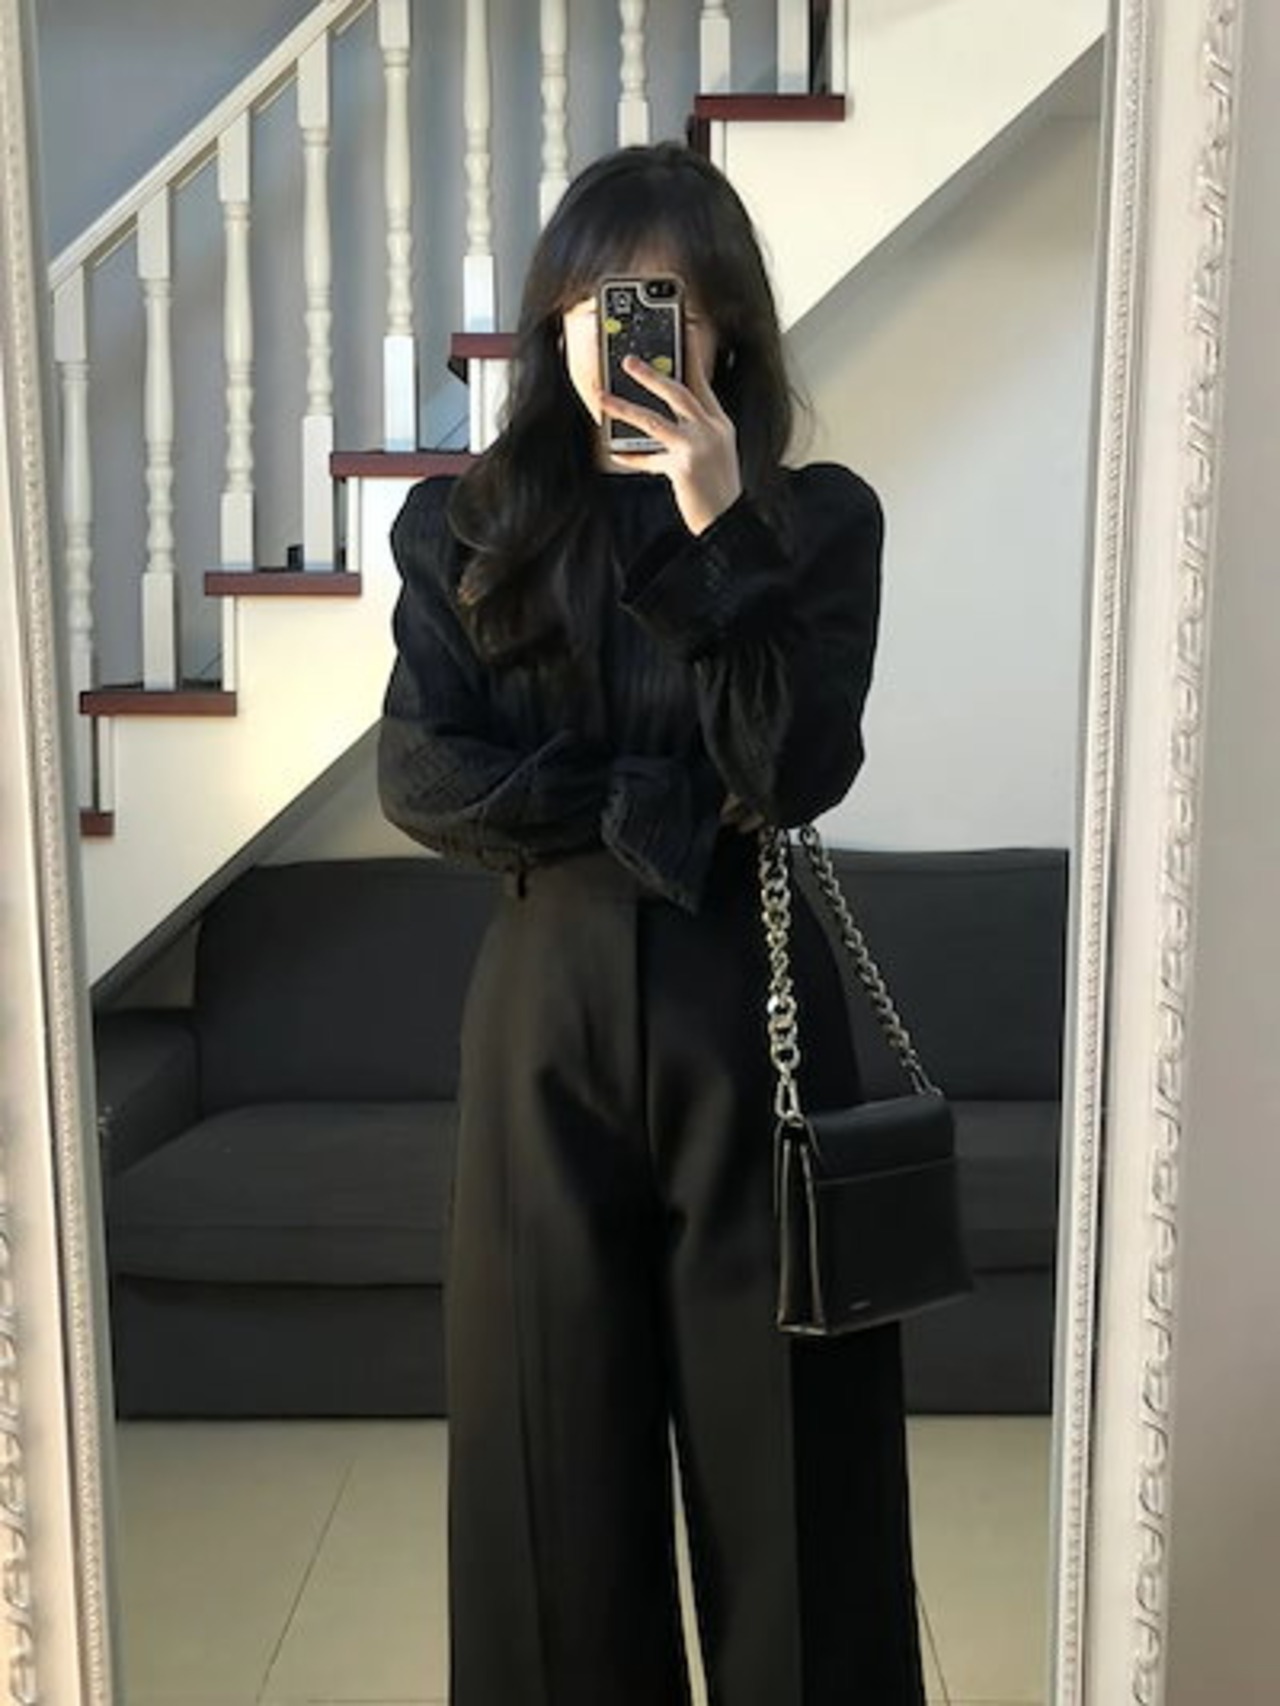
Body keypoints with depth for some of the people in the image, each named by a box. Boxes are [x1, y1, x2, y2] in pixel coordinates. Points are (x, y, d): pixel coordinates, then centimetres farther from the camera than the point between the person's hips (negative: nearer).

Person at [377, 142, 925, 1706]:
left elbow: (798, 770, -11)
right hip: (548, 1005, 1)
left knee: (776, 1424, 8)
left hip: (749, 1002, -1)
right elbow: (419, 777, -5)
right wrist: (659, 809, -10)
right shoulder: (464, 526, 4)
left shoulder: (820, 519, 1)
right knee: (558, 1426, 10)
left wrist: (716, 528, -17)